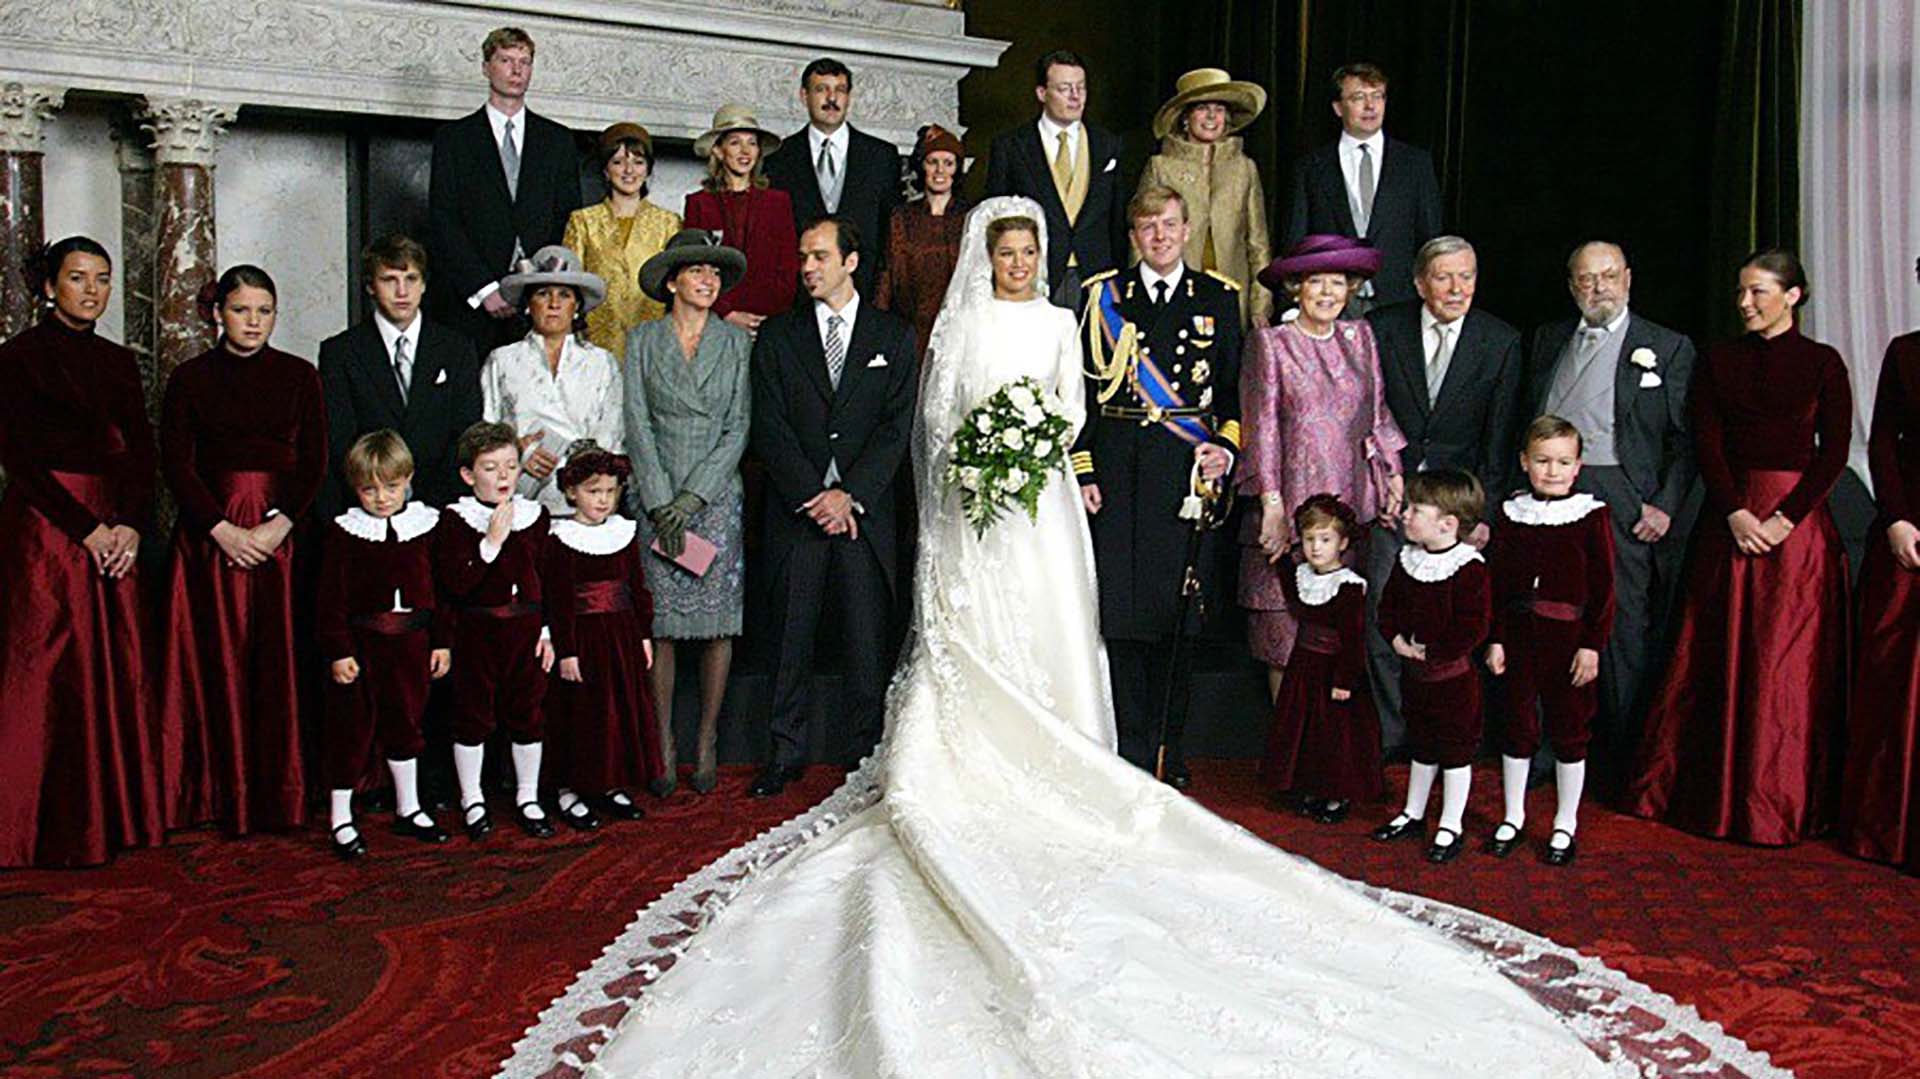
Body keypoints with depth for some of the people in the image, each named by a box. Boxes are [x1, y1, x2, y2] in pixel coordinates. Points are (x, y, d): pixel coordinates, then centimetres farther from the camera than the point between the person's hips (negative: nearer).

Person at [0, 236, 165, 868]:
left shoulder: (118, 361, 14)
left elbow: (142, 453, 9)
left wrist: (131, 526, -6)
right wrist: (86, 528, -13)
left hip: (115, 529, 5)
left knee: (118, 671, 5)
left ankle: (115, 814, 14)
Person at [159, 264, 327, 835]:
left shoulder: (299, 376, 7)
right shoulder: (190, 378, 6)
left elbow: (315, 462, 3)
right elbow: (176, 463, 1)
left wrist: (280, 523, -11)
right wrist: (223, 528, -11)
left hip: (282, 531, 0)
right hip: (209, 533, 0)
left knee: (278, 660, -1)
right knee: (217, 660, 1)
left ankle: (279, 793, 7)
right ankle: (220, 794, 9)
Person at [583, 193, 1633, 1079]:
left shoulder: (1058, 324, 13)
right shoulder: (957, 325, 9)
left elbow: (1073, 413, 11)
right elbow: (933, 417, 4)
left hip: (1039, 504, 1)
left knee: (1048, 634, -3)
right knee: (971, 637, -3)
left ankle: (1050, 777, -1)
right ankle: (975, 771, -1)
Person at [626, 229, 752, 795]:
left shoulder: (736, 341, 7)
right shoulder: (643, 341, 6)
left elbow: (738, 427, 1)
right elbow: (638, 425, 0)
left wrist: (693, 497, -8)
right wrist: (662, 503, -9)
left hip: (717, 496, 1)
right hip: (655, 498, -1)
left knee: (718, 621, 1)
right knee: (660, 622, -1)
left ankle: (706, 743, 13)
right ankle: (663, 747, 8)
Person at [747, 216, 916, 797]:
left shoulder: (894, 335, 8)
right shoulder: (777, 336, 9)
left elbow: (897, 427, 0)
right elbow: (770, 428, 1)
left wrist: (851, 495, -11)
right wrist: (813, 497, -10)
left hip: (867, 510, -1)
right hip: (796, 510, 1)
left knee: (868, 636, 2)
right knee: (791, 634, 5)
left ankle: (869, 751, 13)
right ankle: (786, 751, 16)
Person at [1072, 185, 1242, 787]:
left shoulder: (1220, 298, 10)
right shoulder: (1104, 296, 9)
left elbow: (1234, 390, 9)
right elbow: (1084, 388, 6)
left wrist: (1227, 449, -8)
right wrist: (1082, 469, -1)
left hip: (1189, 470, 0)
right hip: (1119, 470, 0)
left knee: (1179, 616, 4)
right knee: (1122, 612, 0)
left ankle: (1171, 747, 19)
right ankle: (1135, 753, 11)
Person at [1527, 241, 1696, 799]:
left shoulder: (1668, 348, 6)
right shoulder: (1548, 340, 18)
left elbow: (1686, 438, 2)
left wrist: (1665, 506, -8)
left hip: (1621, 500, -3)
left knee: (1625, 635, -4)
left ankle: (1620, 768, 4)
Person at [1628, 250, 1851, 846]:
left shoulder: (1822, 362, 2)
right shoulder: (1719, 360, 8)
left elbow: (1834, 452, -3)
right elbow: (1706, 443, 1)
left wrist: (1785, 518, -13)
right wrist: (1737, 513, -11)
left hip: (1797, 522, -2)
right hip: (1729, 519, 2)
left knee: (1788, 662, 0)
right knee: (1720, 657, 4)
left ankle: (1778, 800, 11)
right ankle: (1712, 790, 14)